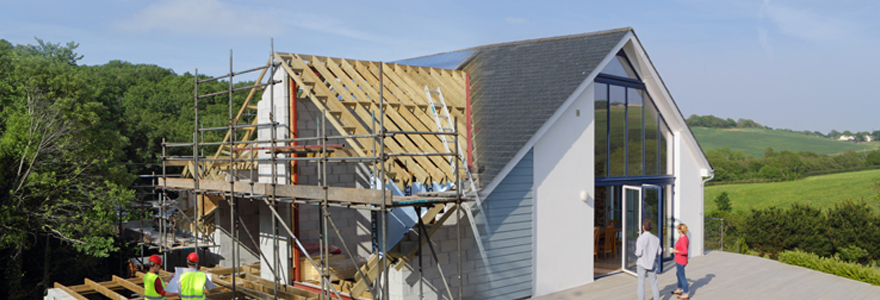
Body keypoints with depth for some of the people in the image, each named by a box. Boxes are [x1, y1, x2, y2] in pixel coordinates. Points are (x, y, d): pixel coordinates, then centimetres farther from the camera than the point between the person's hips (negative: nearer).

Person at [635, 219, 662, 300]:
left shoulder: (641, 238, -16)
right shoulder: (656, 239, -3)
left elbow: (639, 253, -18)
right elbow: (659, 252, 3)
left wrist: (636, 253, 4)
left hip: (641, 264, -3)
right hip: (651, 264, 4)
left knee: (641, 284, 4)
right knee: (654, 284, 12)